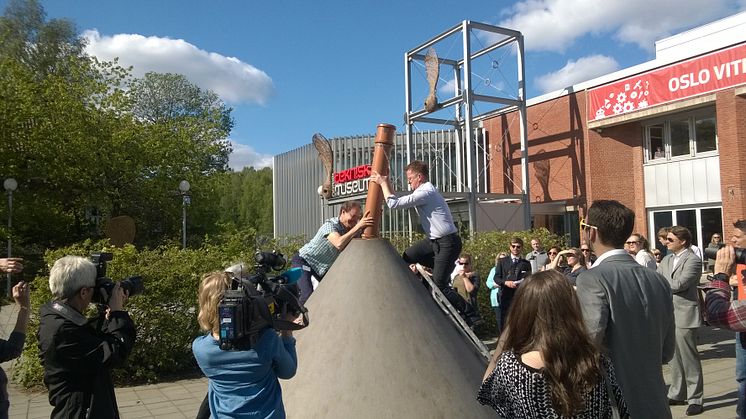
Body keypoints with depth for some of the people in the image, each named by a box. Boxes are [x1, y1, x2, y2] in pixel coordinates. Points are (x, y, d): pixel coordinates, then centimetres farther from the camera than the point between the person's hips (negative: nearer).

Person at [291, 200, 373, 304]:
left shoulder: (350, 228, -7)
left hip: (322, 266, 8)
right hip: (302, 260, -8)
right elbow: (339, 244, -46)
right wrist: (358, 226, -44)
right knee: (308, 295, -25)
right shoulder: (330, 225, -27)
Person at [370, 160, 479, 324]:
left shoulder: (425, 193, -20)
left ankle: (471, 315, 4)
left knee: (439, 285, -6)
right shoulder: (422, 191, 11)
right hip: (434, 240, 10)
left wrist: (383, 183, -12)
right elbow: (398, 200, 21)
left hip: (448, 243, -10)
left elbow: (394, 204, -22)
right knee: (408, 256, 11)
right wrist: (387, 181, 13)